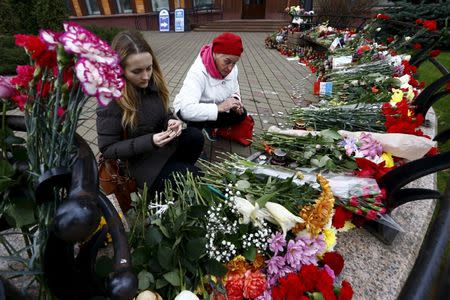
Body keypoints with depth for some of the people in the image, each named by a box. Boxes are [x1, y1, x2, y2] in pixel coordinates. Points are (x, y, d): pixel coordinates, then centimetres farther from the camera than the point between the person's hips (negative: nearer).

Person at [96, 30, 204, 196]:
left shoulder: (152, 83, -4)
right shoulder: (110, 101, -21)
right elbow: (107, 149, -16)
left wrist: (170, 121, -14)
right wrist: (149, 142, -27)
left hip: (167, 144, 6)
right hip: (142, 160, -5)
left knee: (195, 136, -22)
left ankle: (178, 168, 2)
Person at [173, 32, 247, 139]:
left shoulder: (232, 68, -15)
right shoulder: (198, 72, -35)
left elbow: (235, 91, 2)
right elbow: (187, 109, -47)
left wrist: (235, 101, -22)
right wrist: (219, 107, -47)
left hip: (212, 108, 6)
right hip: (186, 110, -6)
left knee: (240, 113, -9)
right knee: (198, 117, -37)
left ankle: (209, 127, 12)